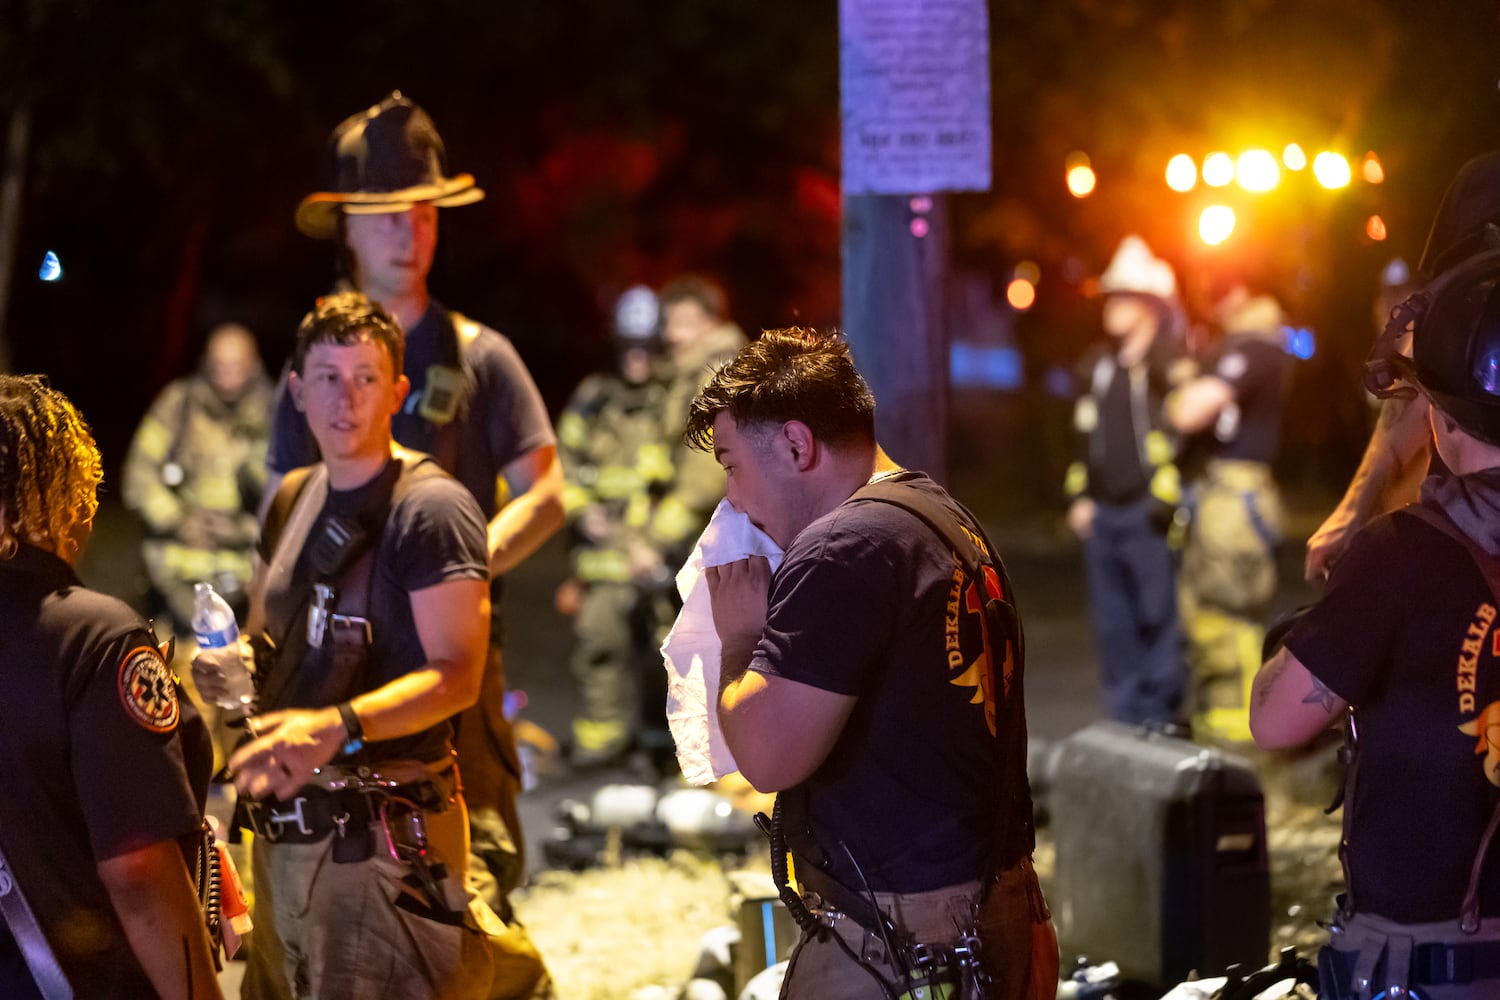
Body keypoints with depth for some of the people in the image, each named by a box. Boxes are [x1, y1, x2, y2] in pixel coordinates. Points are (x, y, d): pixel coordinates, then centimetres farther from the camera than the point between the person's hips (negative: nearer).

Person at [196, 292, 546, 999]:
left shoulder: (432, 509, -11)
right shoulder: (295, 500, 13)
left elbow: (455, 675, -18)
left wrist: (335, 726, -31)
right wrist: (229, 663, 4)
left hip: (385, 830, -8)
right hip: (285, 824, 8)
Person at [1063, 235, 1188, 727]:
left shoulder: (1173, 363, -6)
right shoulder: (1098, 366, 16)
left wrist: (1166, 498, -17)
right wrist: (1080, 497, 14)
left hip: (1149, 514, -7)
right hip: (1103, 515, 7)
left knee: (1159, 614, -4)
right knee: (1113, 621, 9)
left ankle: (1158, 713, 3)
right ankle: (1124, 713, 16)